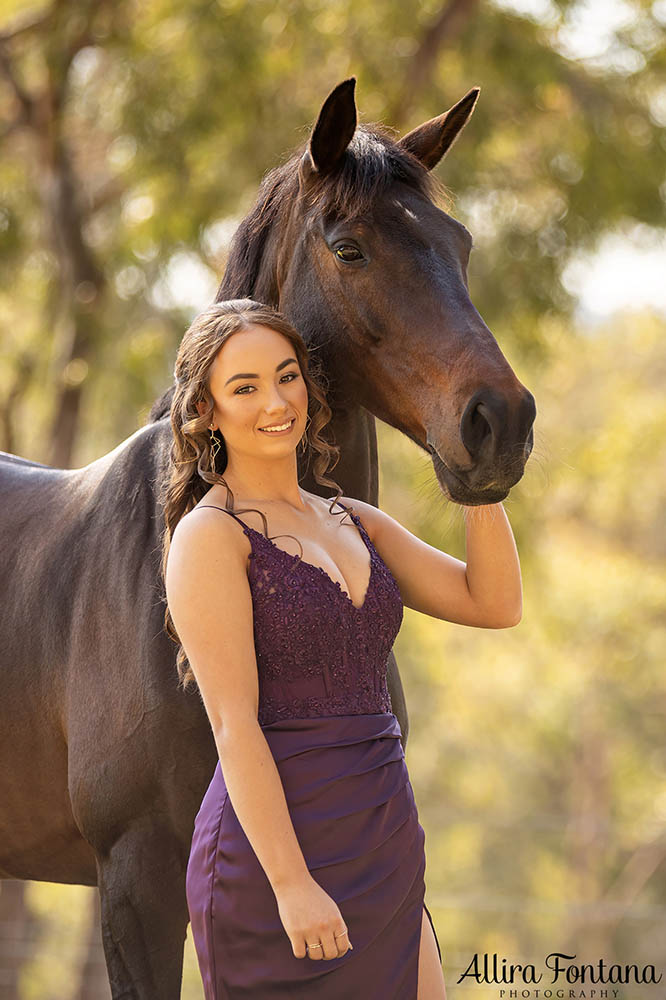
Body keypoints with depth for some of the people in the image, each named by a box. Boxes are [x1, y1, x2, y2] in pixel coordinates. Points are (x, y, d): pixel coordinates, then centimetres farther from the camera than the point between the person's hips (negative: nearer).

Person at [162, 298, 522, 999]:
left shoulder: (354, 522, 14)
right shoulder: (210, 534, -8)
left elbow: (494, 604, 6)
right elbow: (234, 725, -15)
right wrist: (292, 885, -20)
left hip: (385, 859, 7)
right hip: (274, 856, -7)